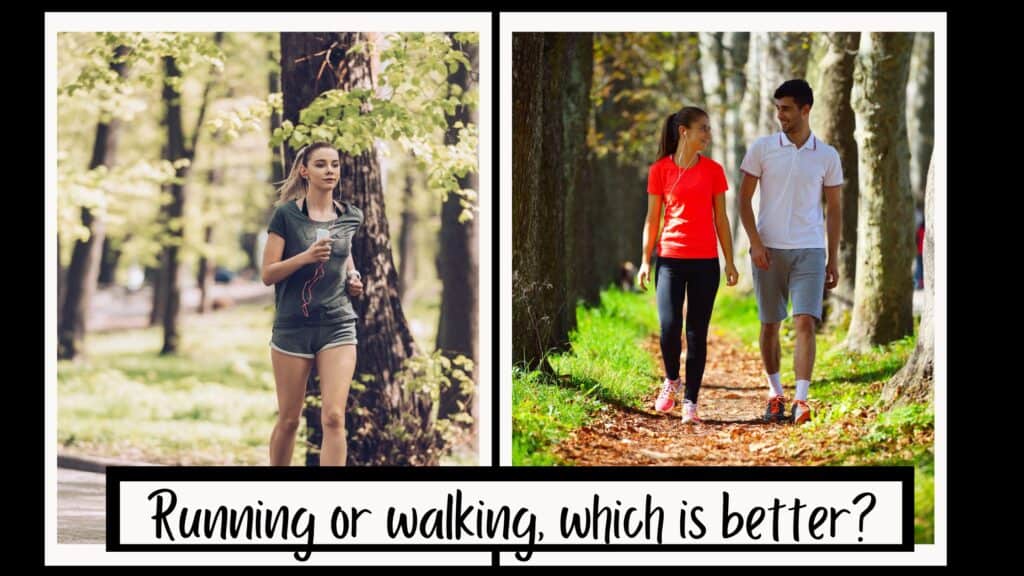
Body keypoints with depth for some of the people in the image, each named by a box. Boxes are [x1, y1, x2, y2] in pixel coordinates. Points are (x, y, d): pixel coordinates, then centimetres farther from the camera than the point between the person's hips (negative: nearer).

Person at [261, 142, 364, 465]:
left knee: (334, 417, -13)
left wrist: (352, 276, 8)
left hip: (337, 326, 2)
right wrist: (306, 256, -21)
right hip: (293, 327, -2)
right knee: (289, 419, 7)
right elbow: (268, 274, -6)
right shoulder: (287, 215, -3)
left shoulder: (350, 218, 7)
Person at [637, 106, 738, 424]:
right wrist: (645, 260, 4)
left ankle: (690, 401, 6)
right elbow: (652, 218, 7)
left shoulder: (713, 170, 5)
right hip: (670, 259, -1)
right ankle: (671, 380, 16)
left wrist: (729, 261, 6)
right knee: (669, 328, -12)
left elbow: (720, 218, 9)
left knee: (697, 332, 1)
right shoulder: (660, 170, 2)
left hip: (705, 261, 1)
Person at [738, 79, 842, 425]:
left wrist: (833, 260, 6)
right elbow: (744, 200, 3)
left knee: (805, 322, -13)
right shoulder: (762, 149, 2)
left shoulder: (827, 156, 4)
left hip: (809, 251, -1)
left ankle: (801, 401, -18)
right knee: (770, 325, 7)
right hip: (768, 250, 1)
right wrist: (755, 243, -8)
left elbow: (834, 210, 10)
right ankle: (775, 395, 22)